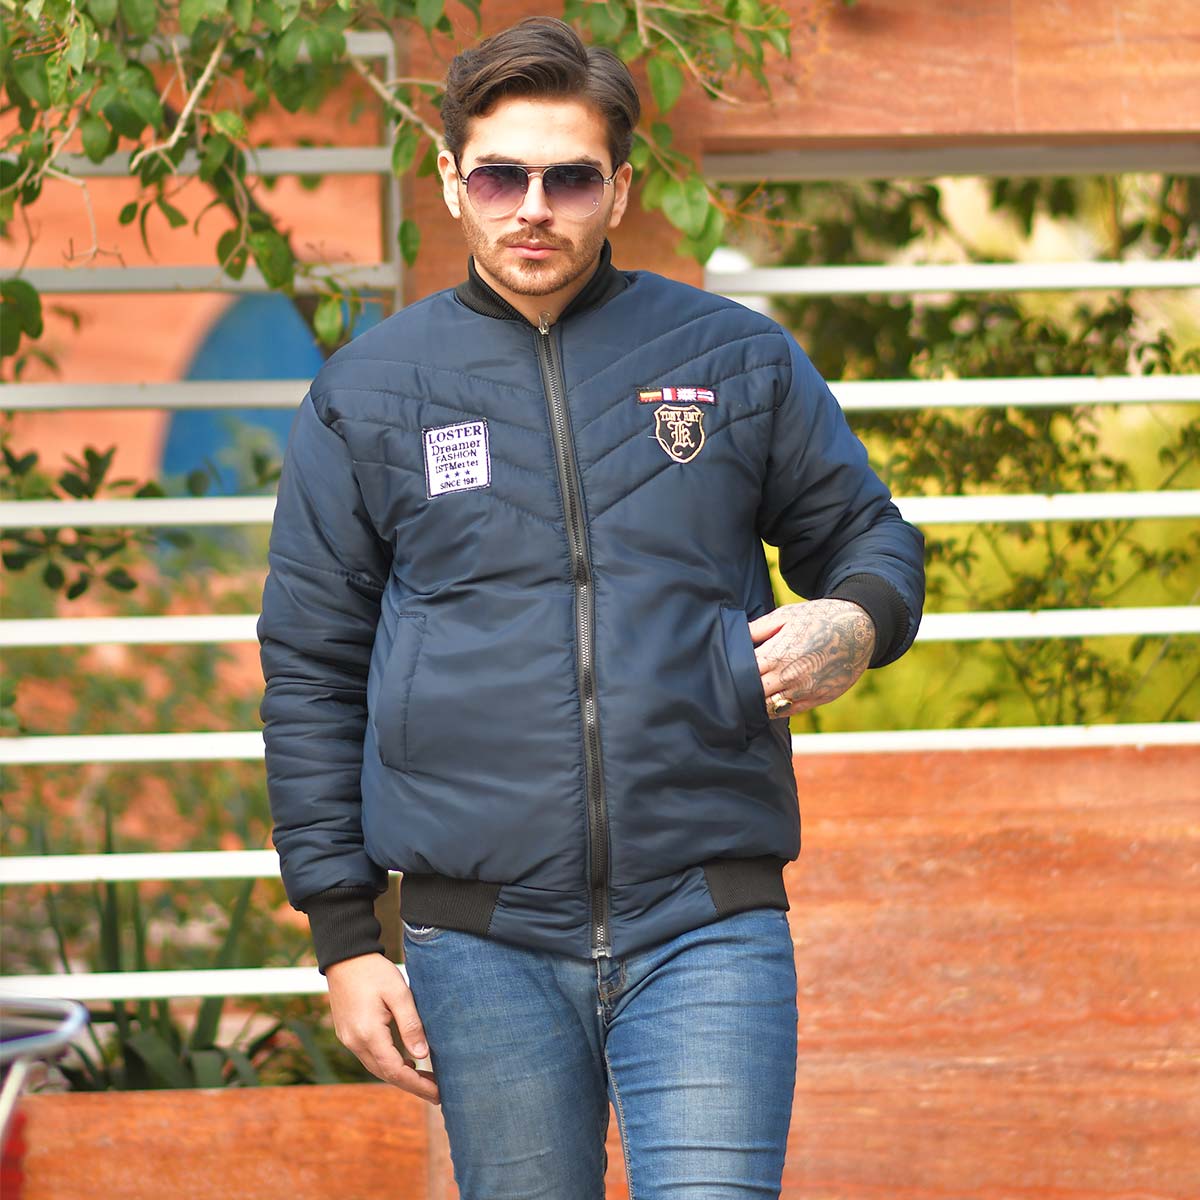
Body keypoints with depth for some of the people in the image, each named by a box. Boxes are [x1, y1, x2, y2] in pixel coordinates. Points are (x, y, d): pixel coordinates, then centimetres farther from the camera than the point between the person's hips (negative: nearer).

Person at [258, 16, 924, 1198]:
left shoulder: (736, 359, 8)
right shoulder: (368, 395, 8)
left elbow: (868, 536, 18)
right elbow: (311, 672, 10)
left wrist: (853, 623, -9)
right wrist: (345, 940, 5)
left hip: (707, 929, -1)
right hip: (483, 943, 1)